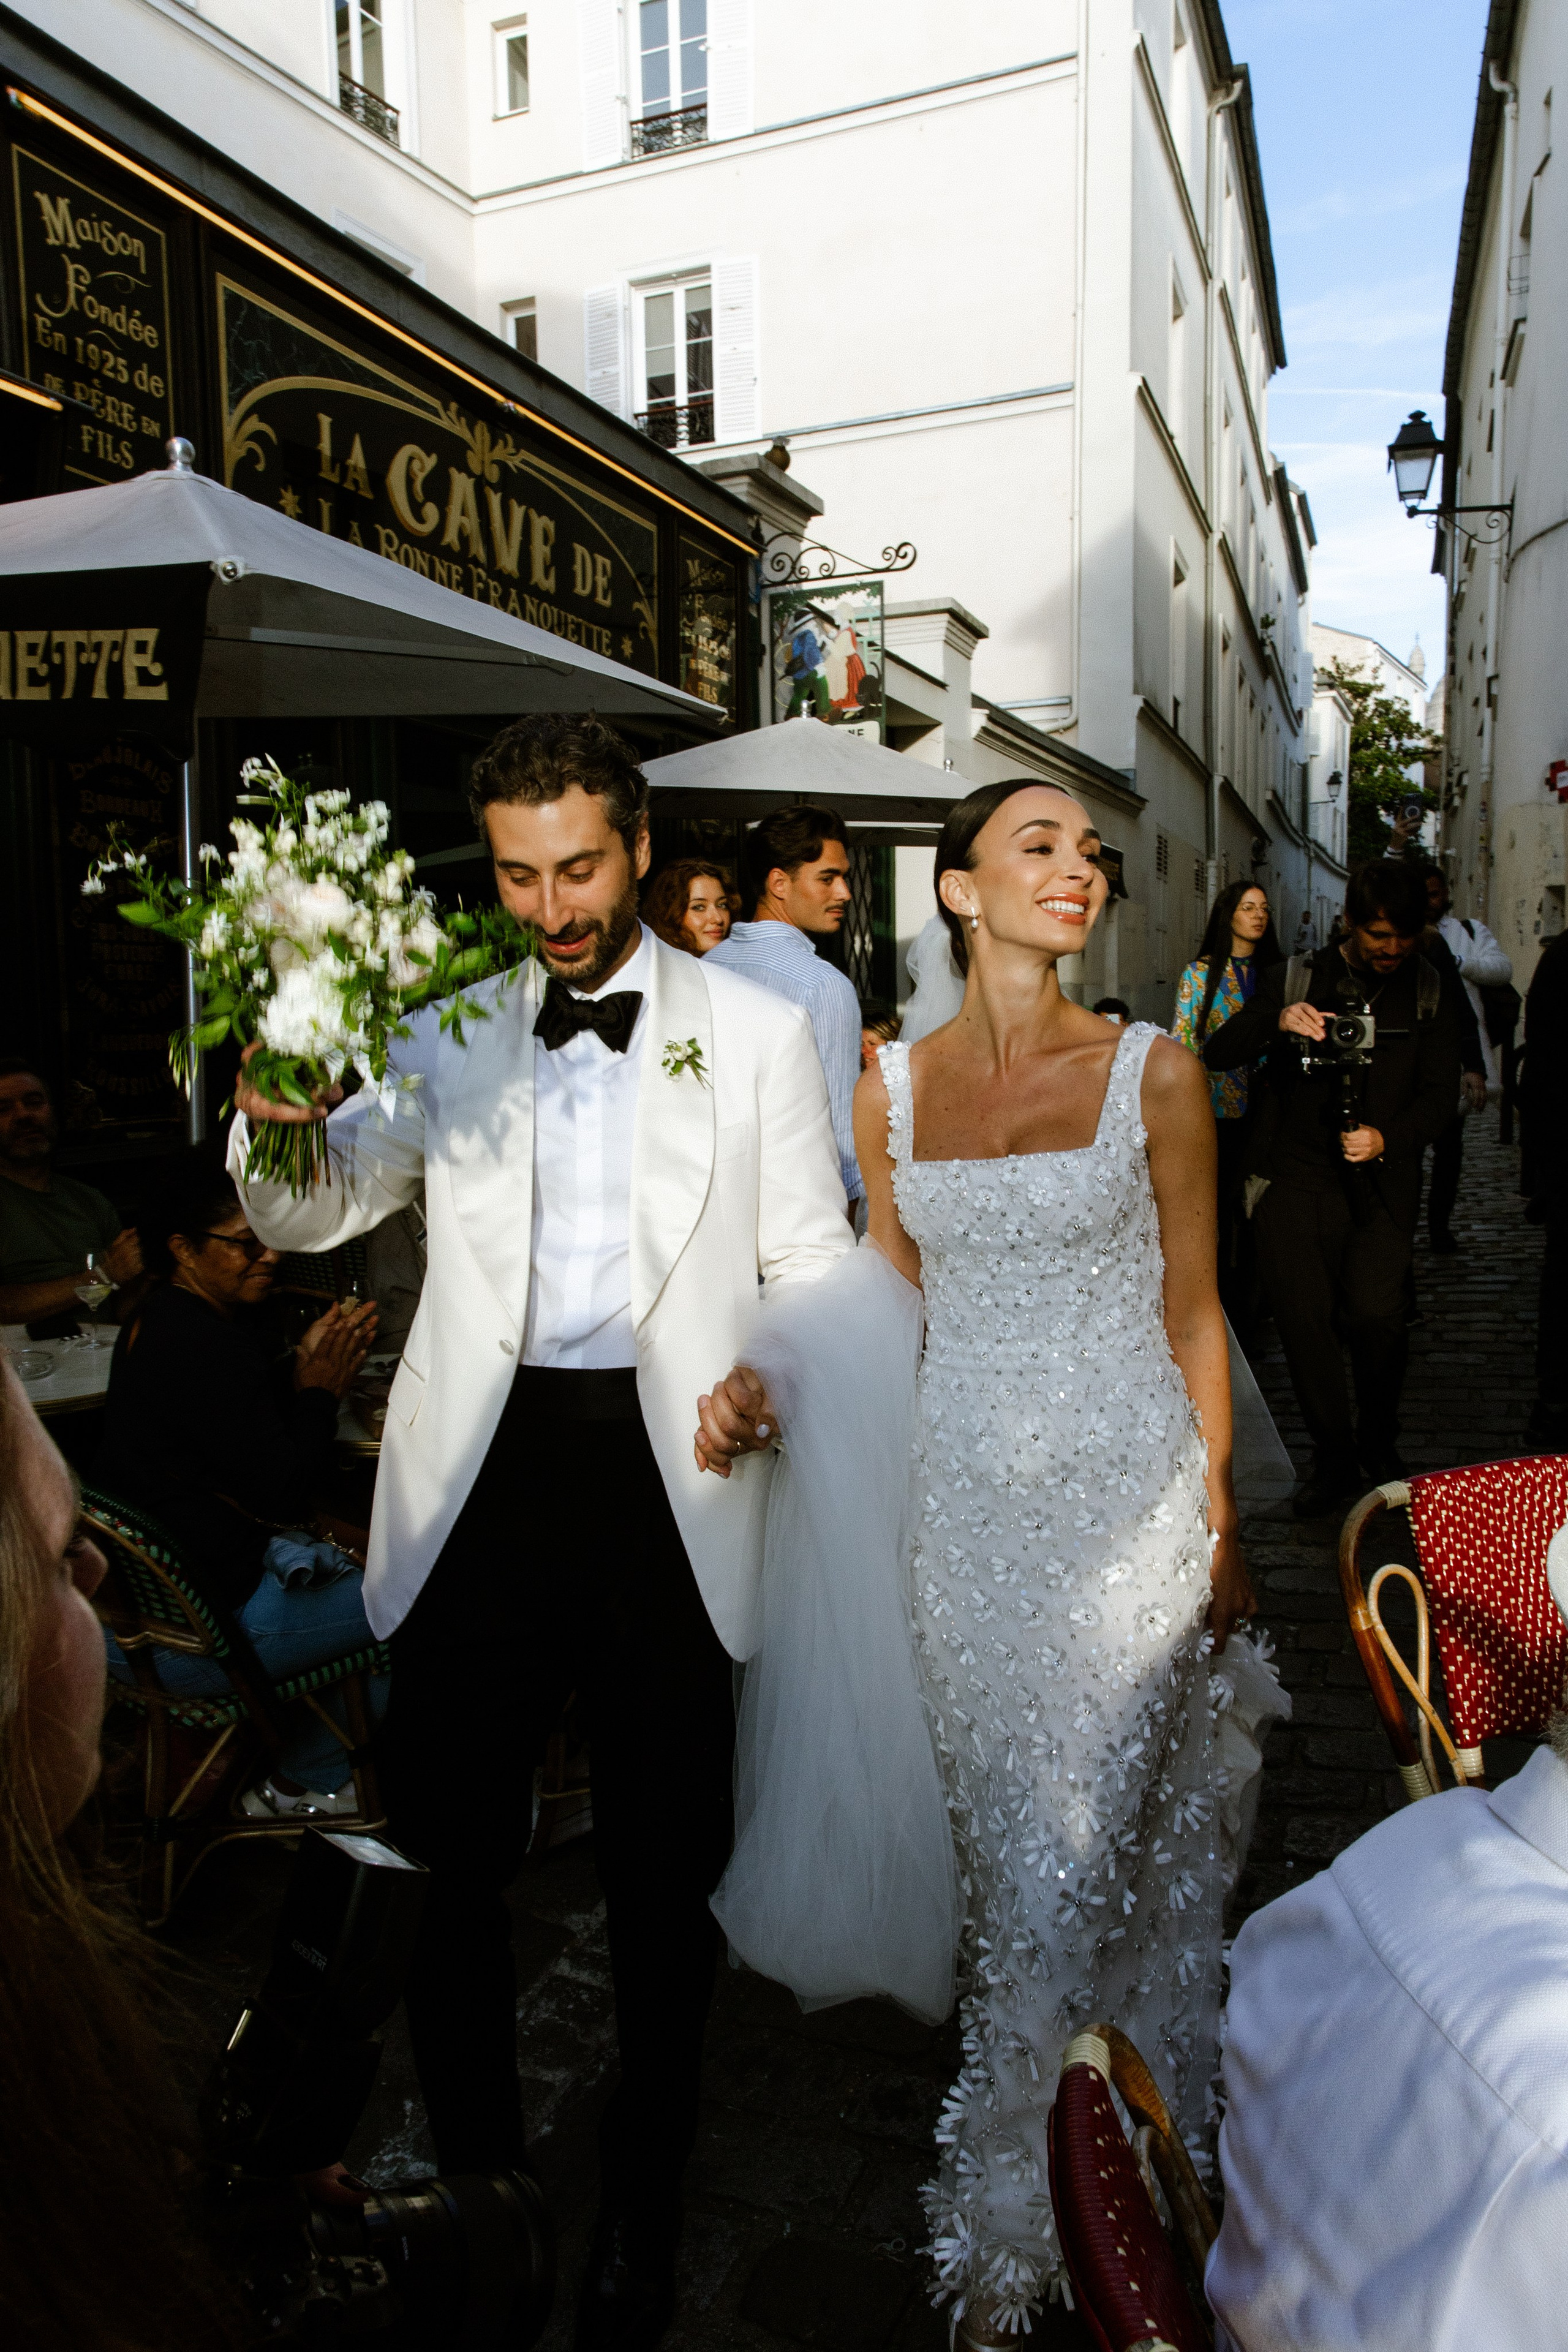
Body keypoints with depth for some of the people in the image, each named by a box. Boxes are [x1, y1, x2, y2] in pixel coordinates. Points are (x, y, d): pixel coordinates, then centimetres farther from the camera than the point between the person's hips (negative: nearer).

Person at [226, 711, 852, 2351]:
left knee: (663, 1863, 12)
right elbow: (310, 1221, 8)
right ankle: (470, 2174, 38)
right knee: (448, 1848, 11)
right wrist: (276, 1118, -14)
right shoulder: (446, 1033, 7)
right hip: (482, 1469, 2)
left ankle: (641, 2211, 37)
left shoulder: (754, 1028, 3)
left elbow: (812, 1260, 4)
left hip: (671, 1471, -1)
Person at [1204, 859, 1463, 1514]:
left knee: (1376, 1317, -12)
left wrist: (1387, 1138, -13)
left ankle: (1377, 1444, 16)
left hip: (1381, 1183, 0)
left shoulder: (1434, 990, 9)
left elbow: (1440, 1092, 6)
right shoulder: (1294, 979, 7)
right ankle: (1333, 1455, 18)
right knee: (1304, 1317, -2)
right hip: (1293, 1177, 1)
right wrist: (1276, 1022, -20)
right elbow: (1218, 1054, 0)